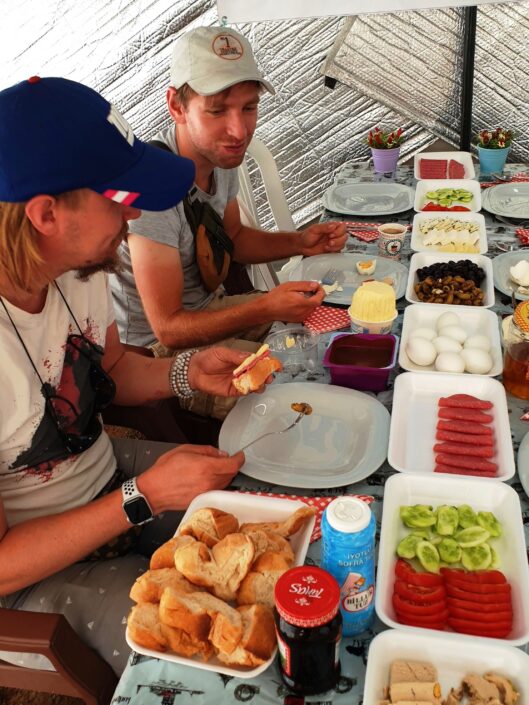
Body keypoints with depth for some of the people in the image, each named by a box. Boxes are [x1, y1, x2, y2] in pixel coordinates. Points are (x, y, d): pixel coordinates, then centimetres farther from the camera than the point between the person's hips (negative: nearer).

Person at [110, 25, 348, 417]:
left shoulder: (222, 150, -6)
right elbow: (168, 328, -26)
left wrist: (299, 243, -5)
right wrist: (267, 308, -35)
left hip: (208, 306, 8)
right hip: (157, 348, -8)